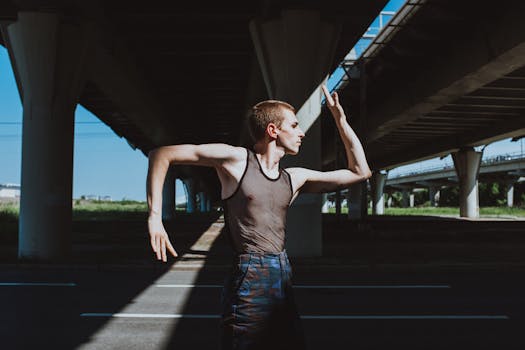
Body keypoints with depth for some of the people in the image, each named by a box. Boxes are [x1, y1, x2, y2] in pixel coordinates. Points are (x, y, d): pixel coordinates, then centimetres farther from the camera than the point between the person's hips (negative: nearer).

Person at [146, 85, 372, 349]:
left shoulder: (295, 178, 11)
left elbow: (360, 172, 14)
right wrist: (155, 216, -16)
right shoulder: (237, 158, -6)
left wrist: (340, 117, 10)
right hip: (249, 281, -7)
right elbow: (162, 155, -6)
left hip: (284, 280, 7)